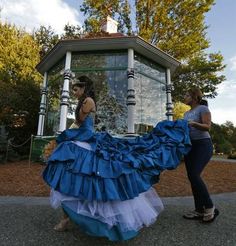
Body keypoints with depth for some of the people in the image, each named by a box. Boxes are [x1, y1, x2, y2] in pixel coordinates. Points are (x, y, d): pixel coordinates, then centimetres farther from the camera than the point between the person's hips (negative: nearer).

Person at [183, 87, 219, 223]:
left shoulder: (203, 108, -5)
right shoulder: (187, 113, 17)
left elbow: (207, 126, -15)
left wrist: (193, 123, -31)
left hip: (203, 145, -7)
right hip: (190, 146, 8)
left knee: (194, 175, -17)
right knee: (192, 176, 4)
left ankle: (210, 207, 2)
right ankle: (199, 210, 14)